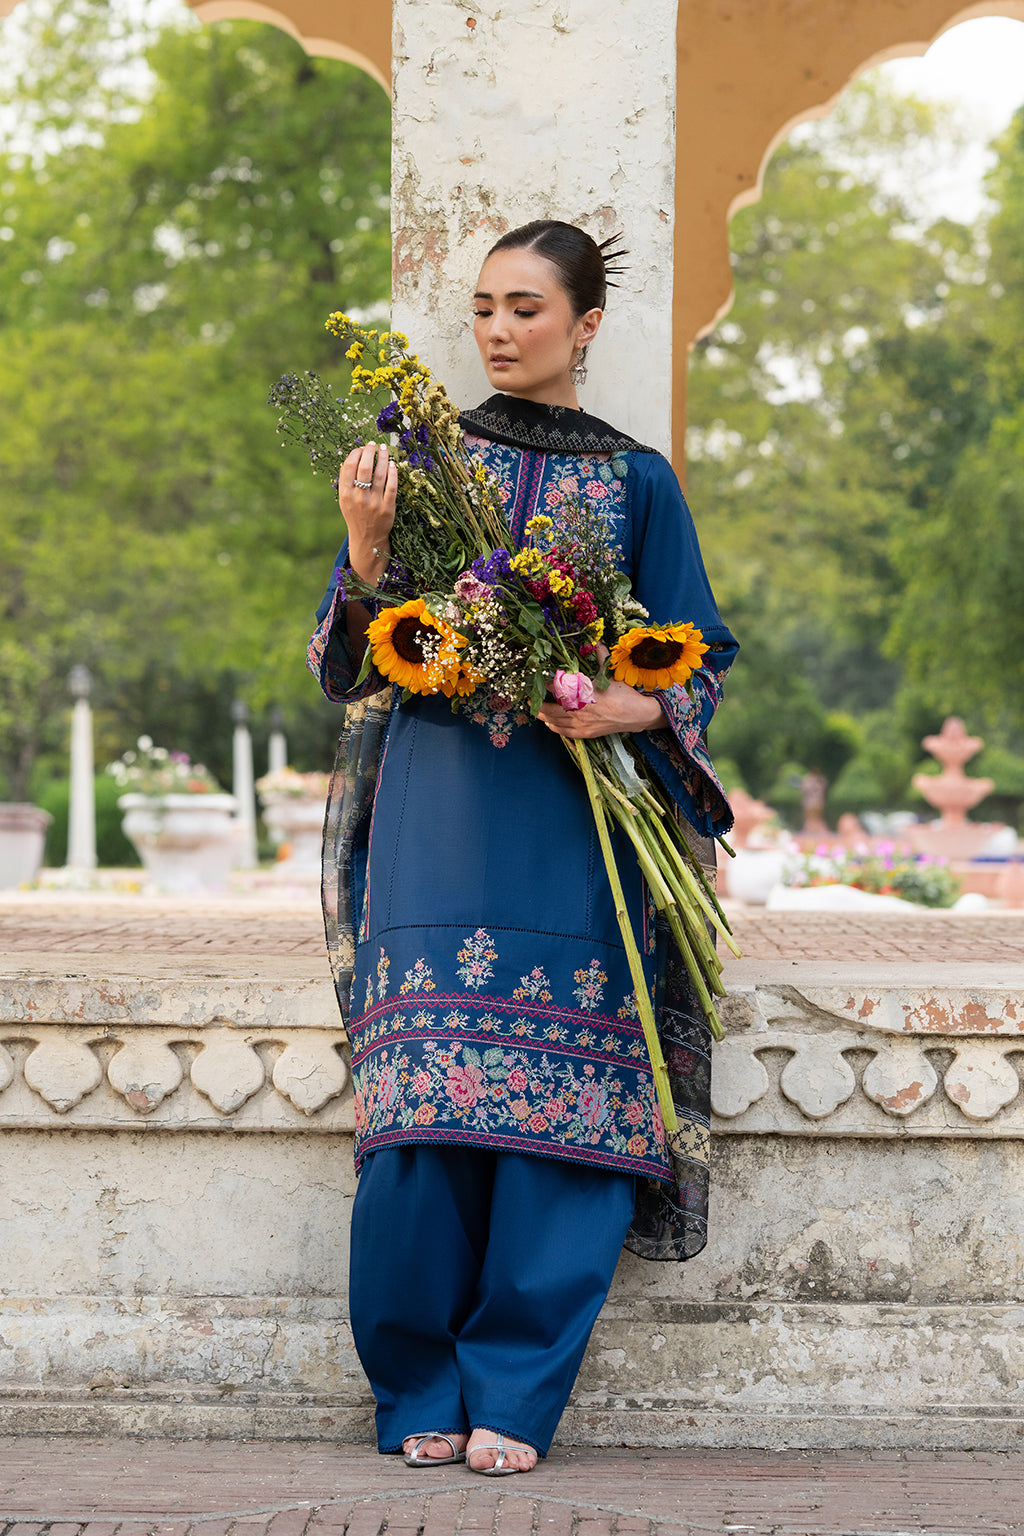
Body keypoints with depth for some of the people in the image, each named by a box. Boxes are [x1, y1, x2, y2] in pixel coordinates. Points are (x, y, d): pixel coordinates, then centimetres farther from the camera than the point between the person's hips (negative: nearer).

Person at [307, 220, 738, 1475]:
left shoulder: (635, 482, 11)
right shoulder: (421, 454, 12)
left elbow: (697, 664, 9)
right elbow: (356, 661, 7)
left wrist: (624, 709, -12)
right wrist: (366, 544, -11)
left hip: (577, 818, 0)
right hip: (434, 815, 0)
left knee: (557, 1098, -7)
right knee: (424, 1101, -7)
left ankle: (513, 1395, 1)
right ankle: (421, 1395, 4)